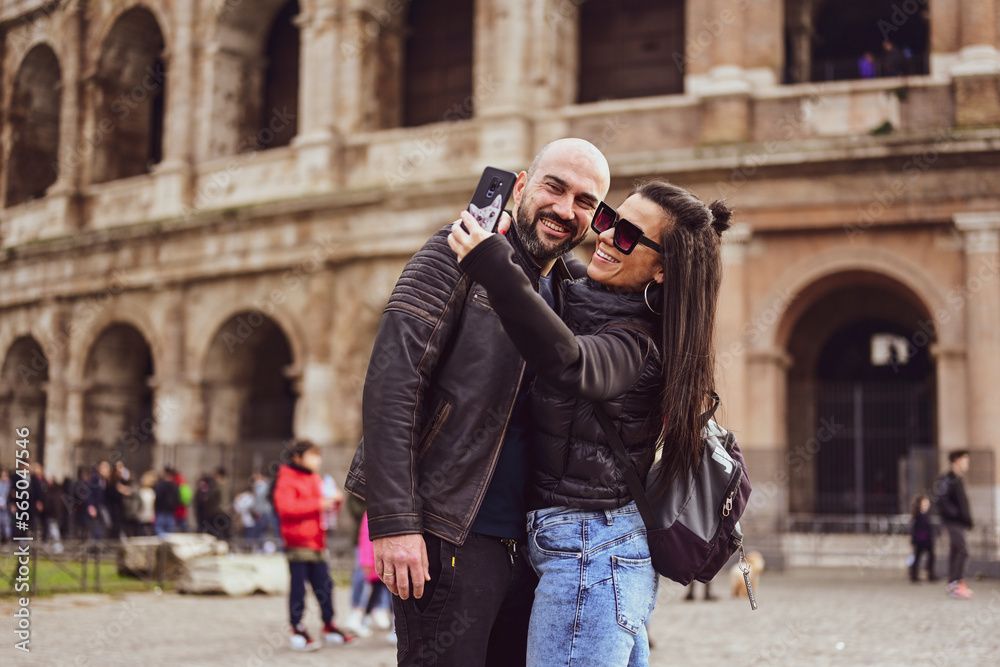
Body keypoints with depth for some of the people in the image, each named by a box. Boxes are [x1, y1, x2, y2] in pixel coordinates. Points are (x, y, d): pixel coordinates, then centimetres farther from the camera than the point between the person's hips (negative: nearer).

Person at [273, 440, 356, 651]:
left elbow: (323, 506, 29)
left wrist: (333, 502, 5)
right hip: (297, 542, -8)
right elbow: (285, 506, -22)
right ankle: (297, 630, 3)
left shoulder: (316, 480, 19)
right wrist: (318, 504, -23)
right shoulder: (287, 479, -7)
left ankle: (329, 627, 18)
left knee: (324, 585, 9)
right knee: (298, 587, -4)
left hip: (317, 541, 8)